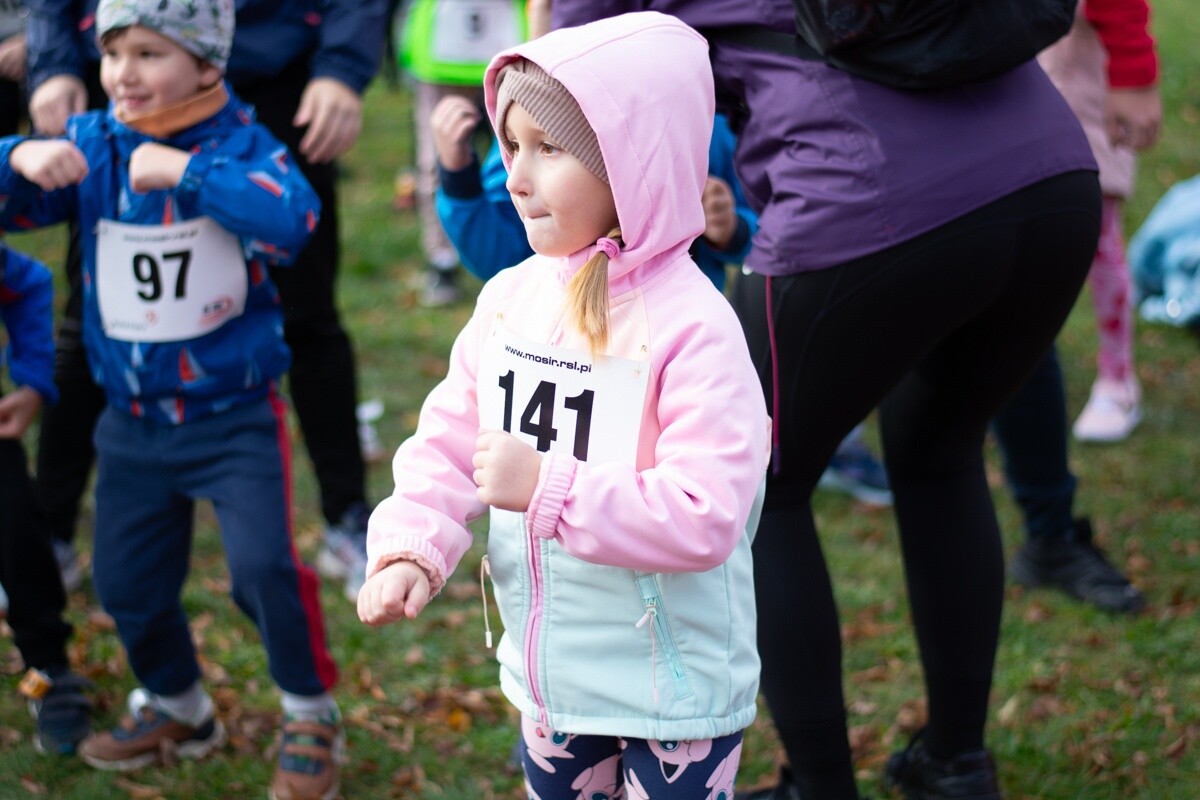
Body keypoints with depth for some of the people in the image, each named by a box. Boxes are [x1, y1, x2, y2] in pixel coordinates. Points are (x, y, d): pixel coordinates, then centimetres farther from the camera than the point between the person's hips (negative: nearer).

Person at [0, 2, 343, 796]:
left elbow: (292, 219, -32)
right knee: (127, 581, 13)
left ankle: (311, 716, 11)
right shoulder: (92, 145, -2)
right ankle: (176, 707, 40)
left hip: (236, 414, -5)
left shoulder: (241, 142, -13)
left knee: (262, 565, -13)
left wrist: (186, 171, -34)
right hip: (133, 423, 5)